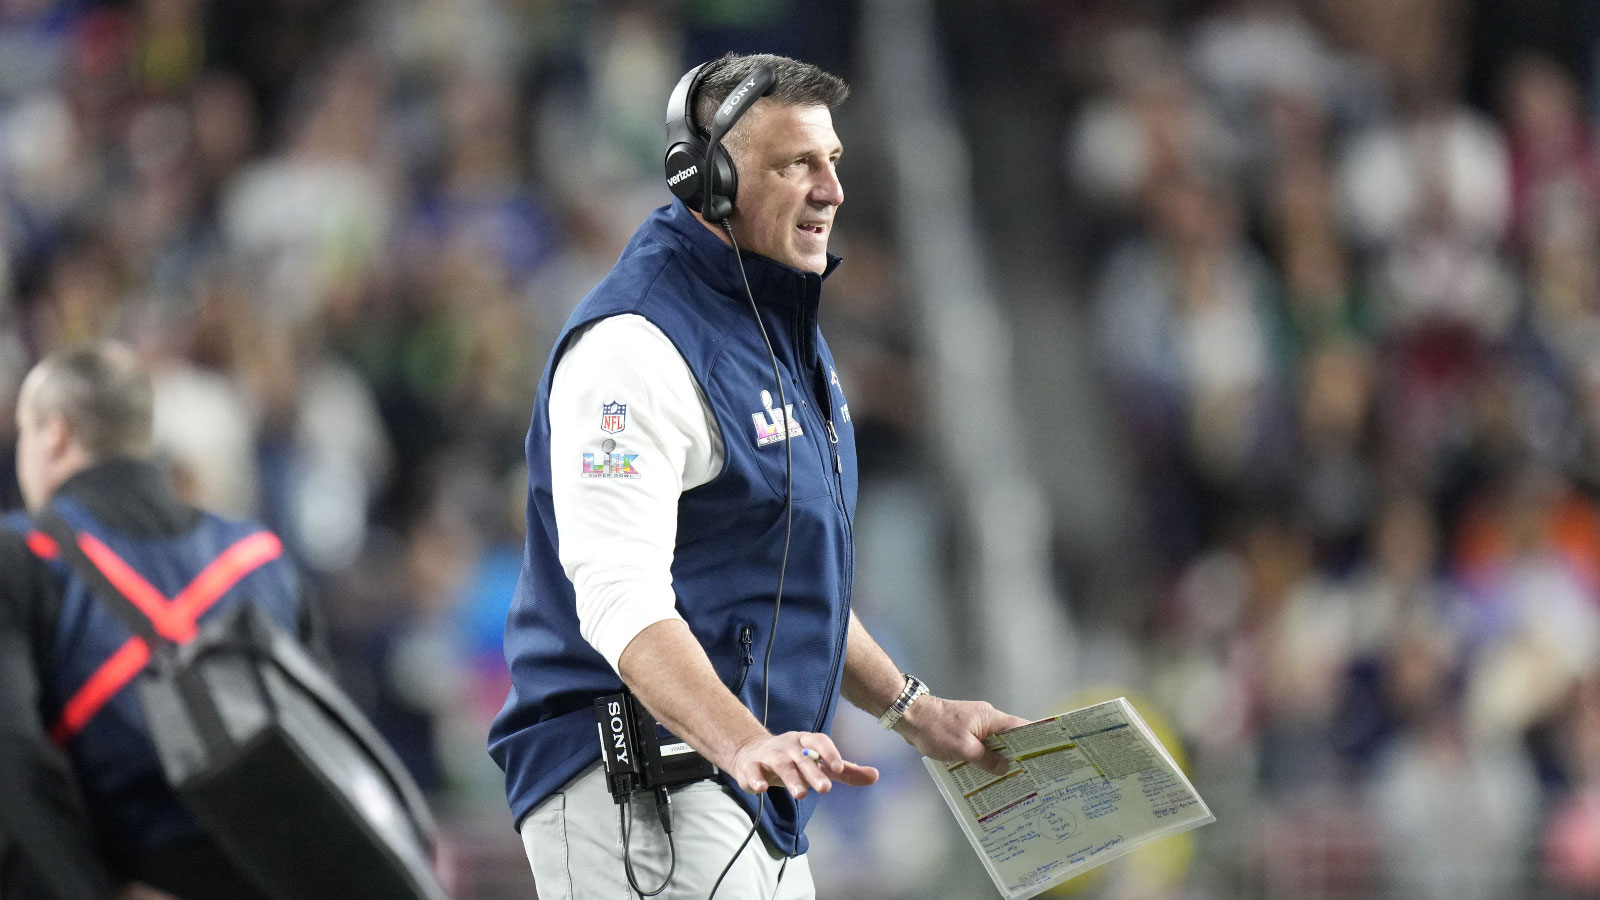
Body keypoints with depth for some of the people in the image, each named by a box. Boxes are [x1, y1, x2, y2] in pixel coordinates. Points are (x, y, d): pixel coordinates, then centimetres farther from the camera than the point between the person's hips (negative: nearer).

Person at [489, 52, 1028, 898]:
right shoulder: (636, 344, -16)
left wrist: (913, 711, 21)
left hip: (754, 799, 10)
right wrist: (744, 744, -39)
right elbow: (622, 602, -27)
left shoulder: (783, 330, 18)